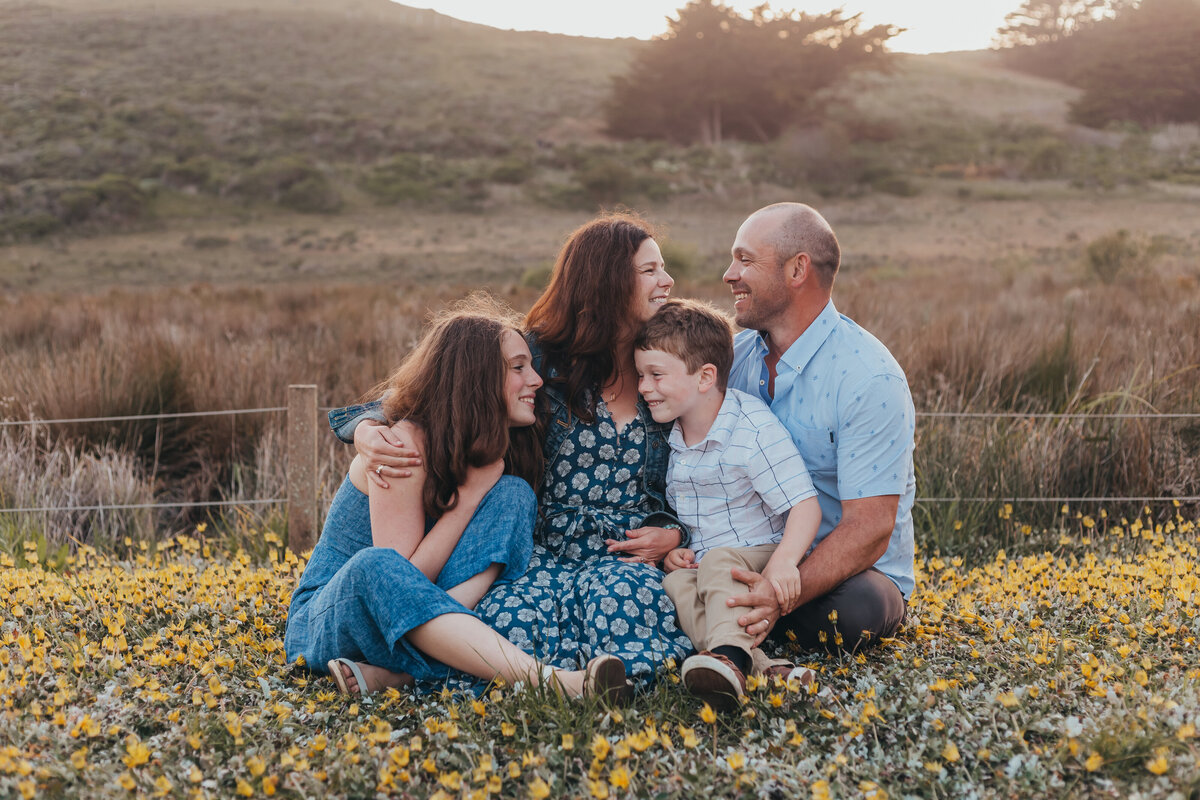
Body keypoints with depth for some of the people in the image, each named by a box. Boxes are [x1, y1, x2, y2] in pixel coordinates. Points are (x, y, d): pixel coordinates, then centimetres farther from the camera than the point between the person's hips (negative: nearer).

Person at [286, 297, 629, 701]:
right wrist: (469, 494, -22)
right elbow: (402, 578, -22)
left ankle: (391, 673, -31)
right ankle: (548, 681, -55)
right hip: (329, 617, -6)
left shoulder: (499, 449, 2)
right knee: (374, 566, -41)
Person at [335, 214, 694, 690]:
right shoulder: (544, 356, 3)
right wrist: (366, 430, -18)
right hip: (547, 557, -2)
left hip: (630, 559, 2)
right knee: (516, 612, -38)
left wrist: (674, 533, -4)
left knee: (621, 592, -37)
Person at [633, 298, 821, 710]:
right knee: (674, 584, -27)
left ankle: (728, 655, -59)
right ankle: (760, 668, -45)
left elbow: (804, 506, -19)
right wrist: (670, 549, 0)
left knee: (720, 563, -35)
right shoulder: (671, 442, 9)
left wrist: (783, 562, -36)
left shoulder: (754, 430, -13)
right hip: (698, 564, 5)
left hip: (756, 559, -5)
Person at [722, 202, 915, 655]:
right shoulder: (734, 354, 3)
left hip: (854, 572, -4)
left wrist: (782, 596, -38)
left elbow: (870, 529, -23)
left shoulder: (870, 379, -18)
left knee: (853, 612, -37)